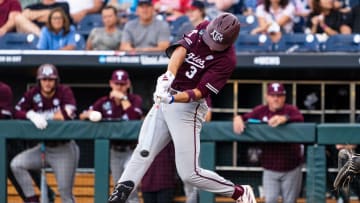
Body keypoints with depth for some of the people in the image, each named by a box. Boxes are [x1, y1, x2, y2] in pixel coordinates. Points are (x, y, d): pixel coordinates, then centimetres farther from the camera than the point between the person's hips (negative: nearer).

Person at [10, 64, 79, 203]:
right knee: (16, 164, -13)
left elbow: (68, 114, -27)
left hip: (64, 149, -4)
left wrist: (43, 117, -20)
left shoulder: (65, 92, -11)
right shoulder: (33, 94, -2)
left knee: (65, 191, -4)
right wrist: (31, 115, -30)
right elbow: (17, 112, -9)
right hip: (44, 147, 4)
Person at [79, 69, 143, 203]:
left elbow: (135, 117, -27)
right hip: (114, 150, 4)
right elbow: (83, 116, -5)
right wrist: (90, 114, -28)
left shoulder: (135, 100, -7)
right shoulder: (105, 102, 1)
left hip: (131, 150, -4)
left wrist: (123, 98, -23)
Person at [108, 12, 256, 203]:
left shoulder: (227, 59, -16)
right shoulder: (203, 29, -1)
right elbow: (181, 48, -16)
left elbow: (200, 92, -21)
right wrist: (169, 75, -33)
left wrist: (173, 99, -36)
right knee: (142, 153, 3)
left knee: (189, 174, -7)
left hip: (188, 107, -6)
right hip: (165, 99, 6)